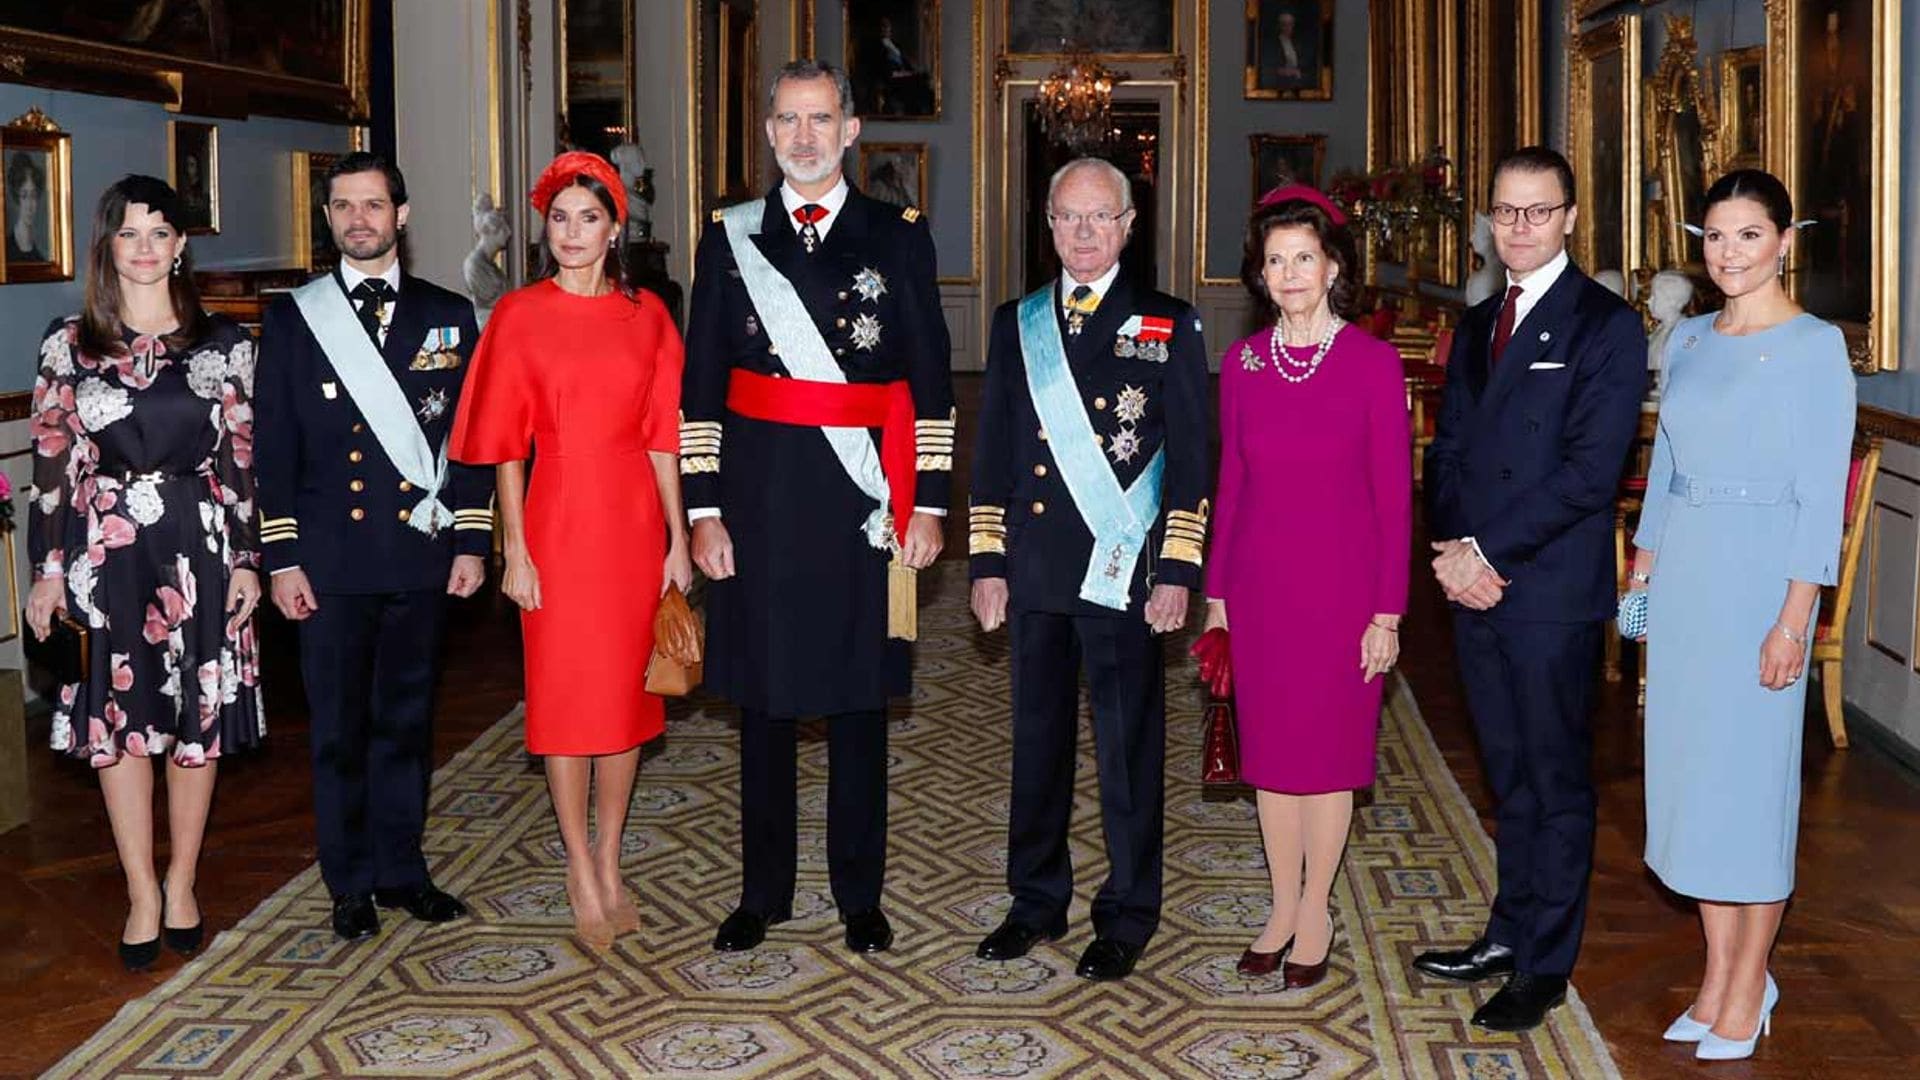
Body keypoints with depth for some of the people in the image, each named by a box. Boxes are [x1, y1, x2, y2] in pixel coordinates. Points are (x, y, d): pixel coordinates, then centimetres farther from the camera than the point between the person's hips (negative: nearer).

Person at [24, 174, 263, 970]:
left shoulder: (222, 342, 3)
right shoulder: (69, 343, 3)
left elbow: (240, 456, 3)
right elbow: (52, 460, 2)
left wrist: (246, 560, -1)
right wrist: (48, 568, -1)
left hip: (198, 546, 0)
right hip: (104, 549, 0)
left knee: (198, 715, 6)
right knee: (119, 719, 3)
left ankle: (181, 886, 21)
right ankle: (142, 896, 14)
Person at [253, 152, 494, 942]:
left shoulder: (447, 315, 7)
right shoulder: (292, 319, 4)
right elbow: (274, 446, 2)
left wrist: (472, 541, 1)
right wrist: (281, 559, -3)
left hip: (420, 554, 1)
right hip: (331, 558, -1)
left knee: (407, 720, 10)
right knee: (339, 726, 5)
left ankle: (401, 869, 21)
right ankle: (351, 883, 16)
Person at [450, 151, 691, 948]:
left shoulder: (646, 316, 5)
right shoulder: (520, 315, -1)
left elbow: (662, 436, 5)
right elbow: (506, 444, -2)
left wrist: (678, 538, 2)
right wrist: (514, 550, -7)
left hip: (634, 526, 3)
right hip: (558, 523, -2)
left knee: (627, 693, 9)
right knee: (565, 695, 3)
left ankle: (610, 865, 22)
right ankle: (583, 874, 13)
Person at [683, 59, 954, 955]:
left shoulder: (899, 235, 3)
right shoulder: (730, 238, 6)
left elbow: (931, 381, 3)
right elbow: (701, 384, 5)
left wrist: (928, 503, -3)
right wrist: (703, 509, -1)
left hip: (862, 506, -1)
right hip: (760, 503, 1)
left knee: (858, 703, 8)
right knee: (762, 699, 9)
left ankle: (860, 895, 22)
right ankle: (763, 892, 23)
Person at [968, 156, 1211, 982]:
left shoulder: (1169, 326, 1)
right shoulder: (1016, 323, 11)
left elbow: (1191, 458, -1)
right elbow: (992, 451, 12)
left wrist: (1177, 572, -8)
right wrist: (987, 563, 6)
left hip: (1124, 572, -3)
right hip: (1034, 567, 4)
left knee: (1129, 747, 3)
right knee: (1037, 738, 12)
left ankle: (1127, 915, 16)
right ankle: (1037, 899, 26)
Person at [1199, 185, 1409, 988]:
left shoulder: (1373, 363, -7)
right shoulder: (1241, 364, 3)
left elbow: (1394, 494, -6)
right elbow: (1230, 484, 8)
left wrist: (1388, 611, -8)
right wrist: (1215, 592, 6)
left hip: (1341, 584, -3)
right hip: (1259, 584, 3)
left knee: (1329, 749, 7)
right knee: (1271, 749, 11)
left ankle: (1315, 911, 21)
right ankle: (1282, 907, 25)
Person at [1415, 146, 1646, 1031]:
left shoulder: (1606, 326, -7)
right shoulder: (1476, 326, 15)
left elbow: (1589, 470, -16)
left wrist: (1488, 552, -16)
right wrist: (1449, 548, -4)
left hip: (1552, 592, -6)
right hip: (1476, 587, 6)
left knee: (1557, 781, 4)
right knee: (1509, 775, 16)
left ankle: (1545, 965, 13)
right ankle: (1510, 931, 28)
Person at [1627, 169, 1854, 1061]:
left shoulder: (1814, 346, -8)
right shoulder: (1688, 339, 11)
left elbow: (1821, 494, -11)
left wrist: (1793, 619, -16)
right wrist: (1641, 573, 12)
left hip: (1758, 575, -6)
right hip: (1680, 570, 6)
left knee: (1749, 773, 1)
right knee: (1688, 768, 9)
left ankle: (1749, 985, 15)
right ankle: (1720, 974, 21)